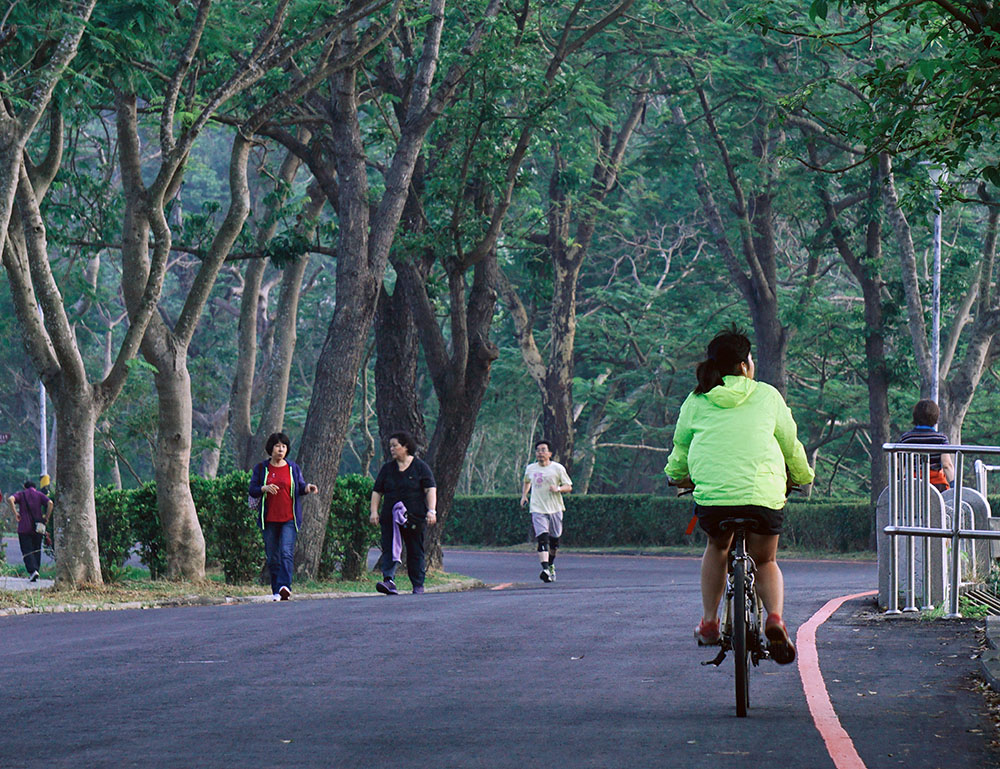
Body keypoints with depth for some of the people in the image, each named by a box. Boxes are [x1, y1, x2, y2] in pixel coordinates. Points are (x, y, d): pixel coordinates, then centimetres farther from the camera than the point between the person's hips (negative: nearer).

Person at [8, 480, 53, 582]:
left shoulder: (21, 494, 7)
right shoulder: (39, 494, 9)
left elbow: (10, 499, -14)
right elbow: (50, 503, -9)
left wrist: (15, 513, -8)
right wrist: (46, 517, -2)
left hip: (24, 528, -2)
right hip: (38, 528, 2)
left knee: (27, 551, -3)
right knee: (36, 550, 13)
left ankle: (33, 571, -22)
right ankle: (35, 572, 13)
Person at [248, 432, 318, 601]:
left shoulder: (293, 468, 10)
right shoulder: (261, 468, 7)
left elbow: (300, 488, 13)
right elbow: (252, 491, 4)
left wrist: (307, 488, -10)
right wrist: (264, 488, -16)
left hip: (289, 519, -1)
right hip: (269, 519, 1)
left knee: (286, 553, -16)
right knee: (273, 557, 4)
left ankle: (284, 587, -26)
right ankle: (276, 591, 12)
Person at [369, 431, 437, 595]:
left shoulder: (420, 467, 3)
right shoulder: (387, 468, 14)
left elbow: (430, 490, -2)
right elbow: (377, 491, 14)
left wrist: (431, 511, -13)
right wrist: (374, 511, 2)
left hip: (414, 518, -3)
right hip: (390, 518, 3)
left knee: (415, 551, 2)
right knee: (389, 549, -14)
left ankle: (418, 586, 10)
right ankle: (389, 580, -27)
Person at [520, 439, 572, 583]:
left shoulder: (558, 468, 0)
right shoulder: (530, 469, 8)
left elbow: (569, 487, 3)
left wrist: (558, 488, -17)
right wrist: (524, 495, 16)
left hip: (555, 509, 0)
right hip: (537, 509, 0)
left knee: (554, 540, 10)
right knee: (542, 539, -18)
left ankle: (551, 565, 37)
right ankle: (545, 570, -30)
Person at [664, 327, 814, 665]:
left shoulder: (696, 402, 13)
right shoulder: (768, 396, 12)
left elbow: (681, 447, 26)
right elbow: (791, 444, 22)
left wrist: (677, 476, 47)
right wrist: (802, 476, 41)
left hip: (711, 495, 1)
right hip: (764, 494, -1)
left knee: (717, 548, 31)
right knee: (765, 561, 19)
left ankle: (709, 623, 24)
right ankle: (775, 619, -9)